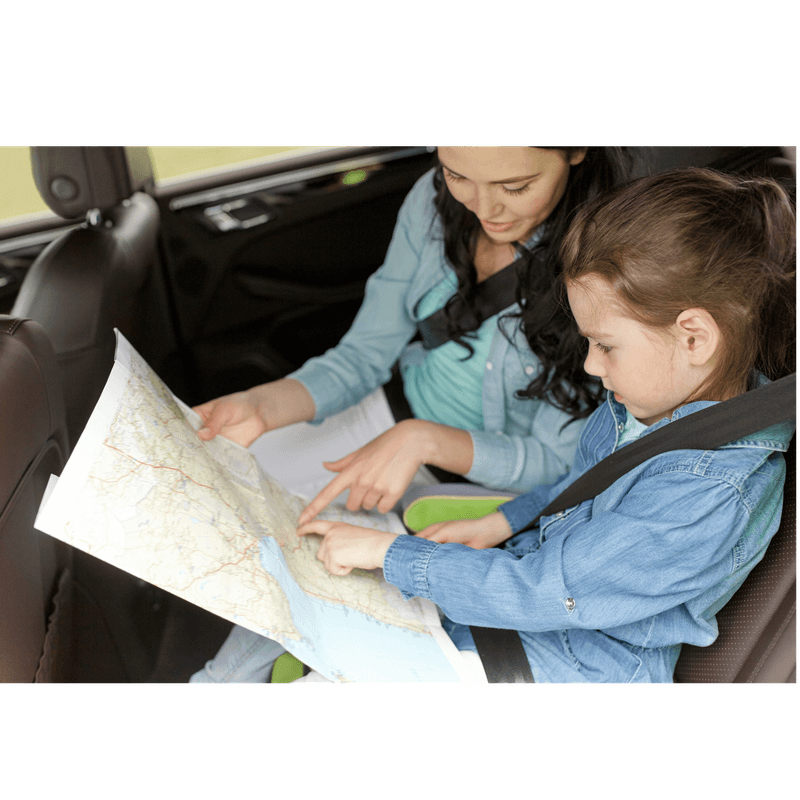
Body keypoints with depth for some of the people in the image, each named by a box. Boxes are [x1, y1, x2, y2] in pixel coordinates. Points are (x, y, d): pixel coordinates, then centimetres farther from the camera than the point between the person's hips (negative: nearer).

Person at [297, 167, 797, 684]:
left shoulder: (707, 498, -34)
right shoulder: (655, 396, -6)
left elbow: (542, 591, -30)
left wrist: (387, 553, -24)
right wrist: (498, 526, 2)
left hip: (565, 665, -8)